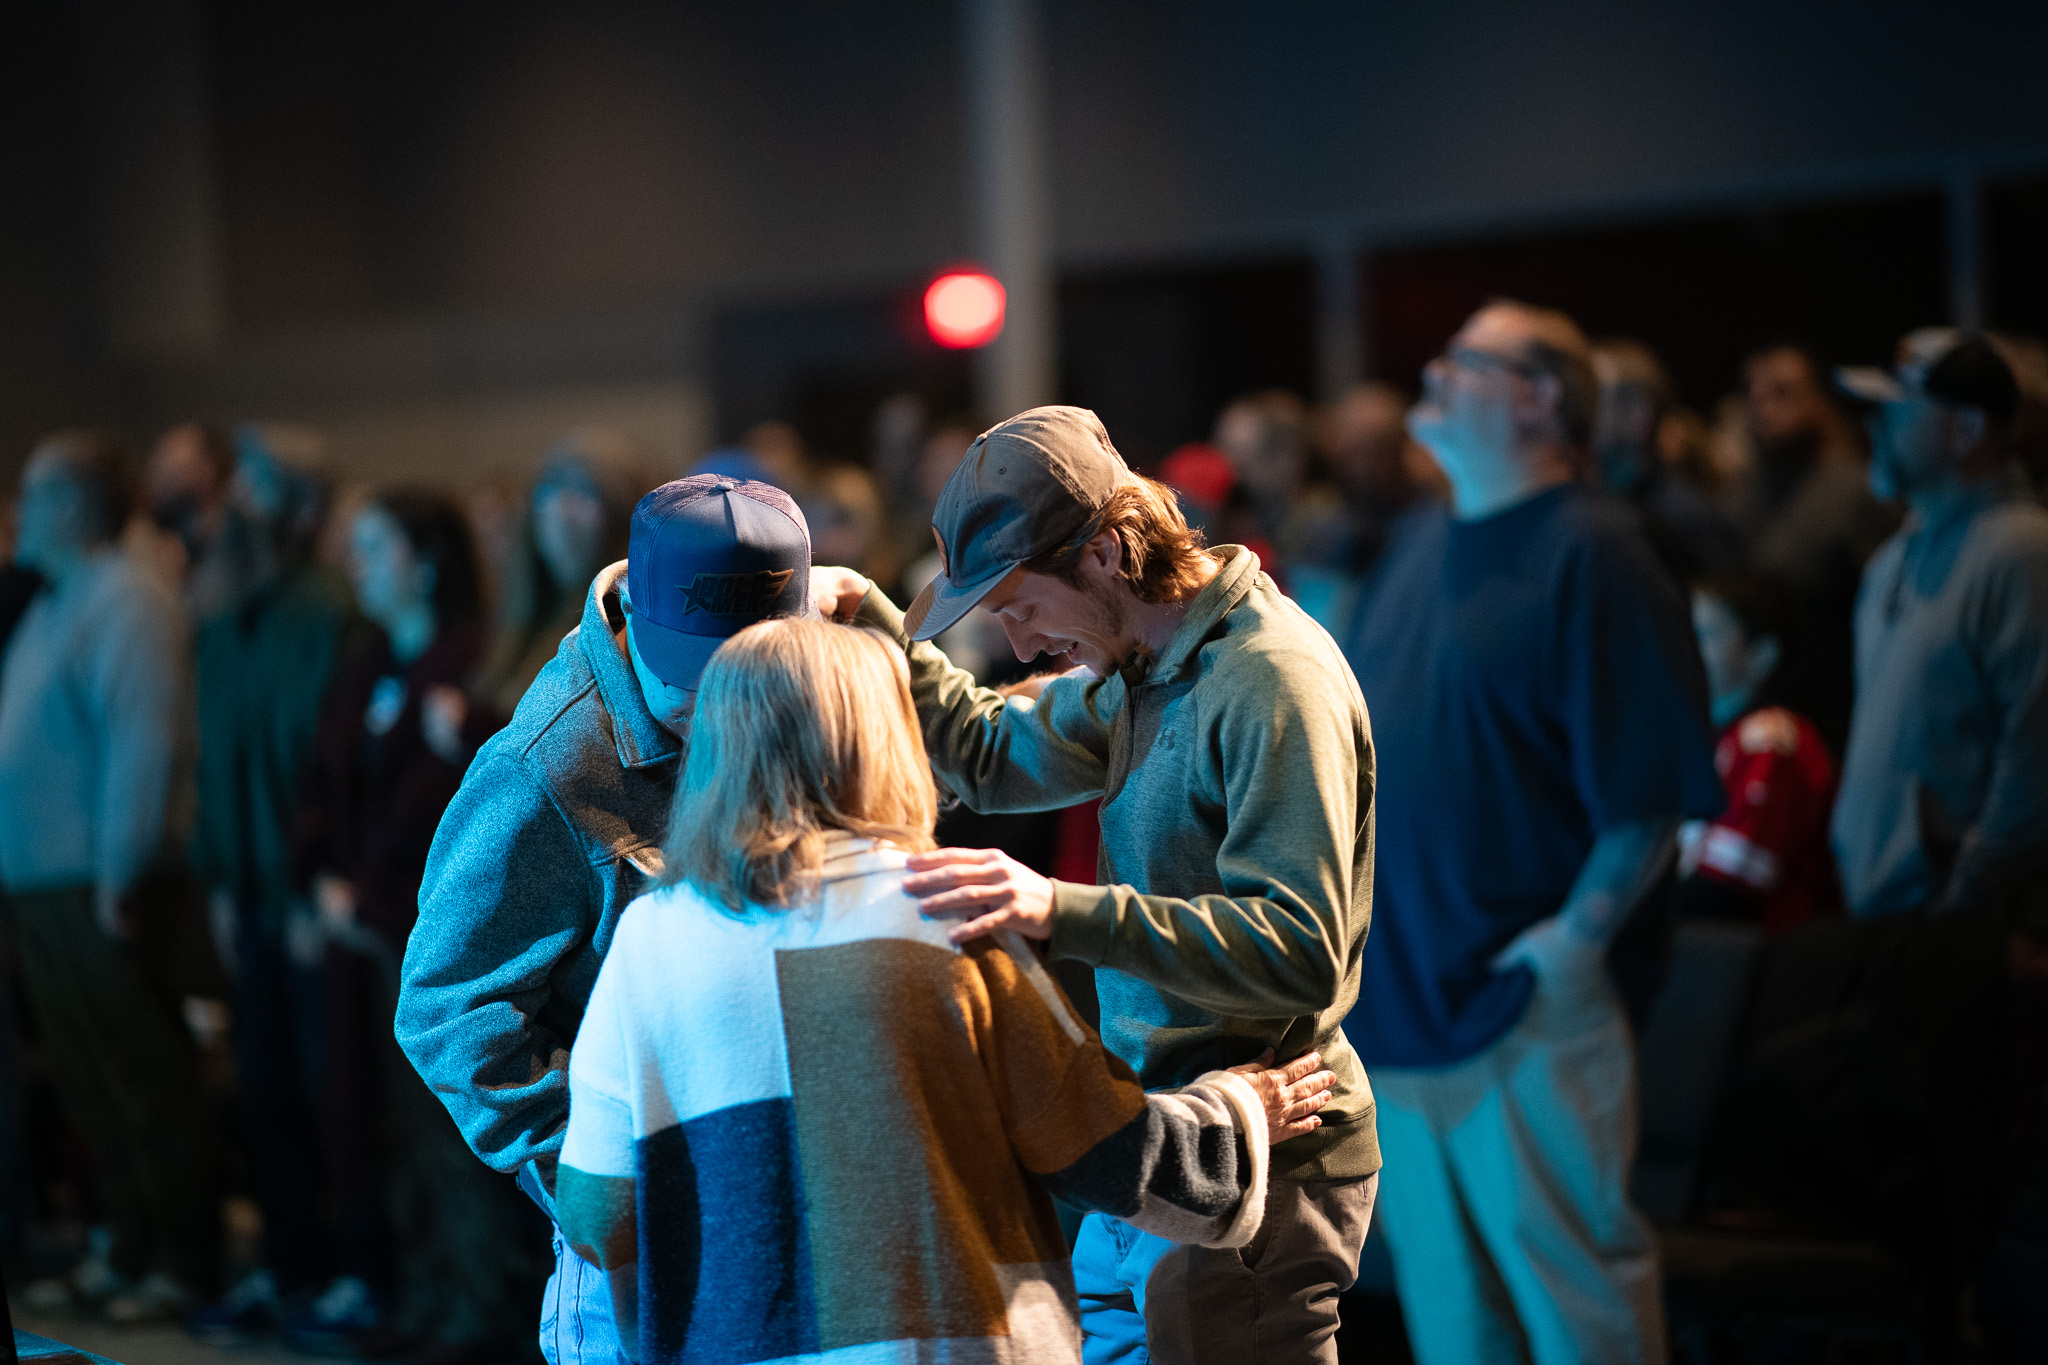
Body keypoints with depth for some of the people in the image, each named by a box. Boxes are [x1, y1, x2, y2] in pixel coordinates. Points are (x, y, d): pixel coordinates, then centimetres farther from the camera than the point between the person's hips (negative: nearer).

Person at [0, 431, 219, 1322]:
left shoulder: (126, 602, -12)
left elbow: (145, 741, -20)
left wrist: (118, 877, -21)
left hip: (95, 885, -9)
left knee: (143, 1080, -1)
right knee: (86, 1078, 14)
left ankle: (185, 1264, 7)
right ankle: (131, 1246, 24)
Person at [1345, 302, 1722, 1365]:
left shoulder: (1587, 554, -10)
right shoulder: (1422, 550, 15)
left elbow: (1654, 785, -15)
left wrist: (1578, 935, -19)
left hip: (1521, 1007, -8)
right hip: (1392, 995, 8)